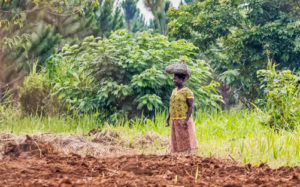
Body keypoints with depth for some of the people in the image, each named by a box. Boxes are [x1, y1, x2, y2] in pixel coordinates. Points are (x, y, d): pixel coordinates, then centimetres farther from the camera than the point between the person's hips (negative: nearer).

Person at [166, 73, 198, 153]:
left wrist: (187, 120, -21)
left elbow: (191, 106, -12)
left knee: (186, 140, -6)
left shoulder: (187, 92, -8)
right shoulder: (174, 91, 14)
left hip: (183, 120, -7)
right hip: (175, 120, 7)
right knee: (177, 142, 7)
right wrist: (168, 118, 13)